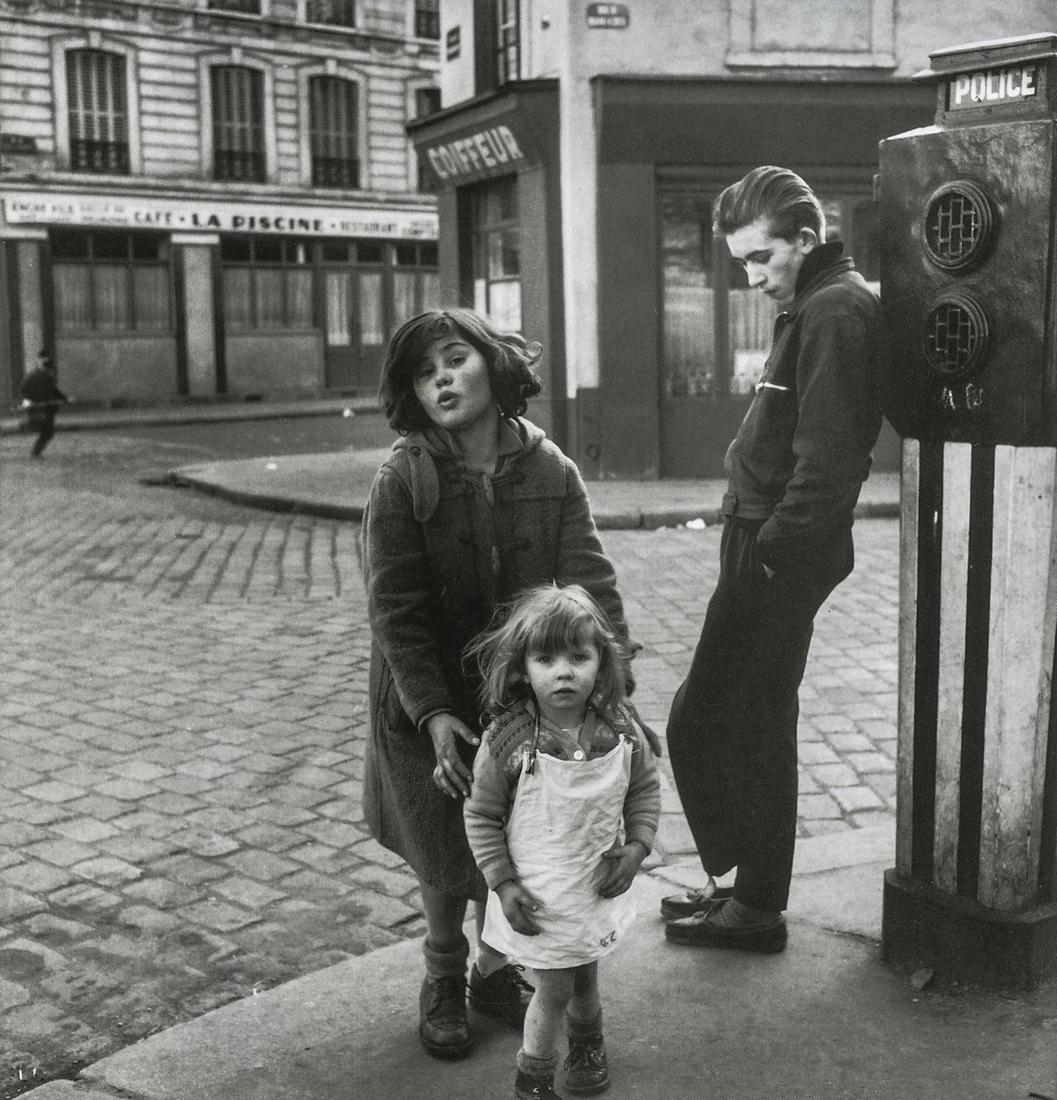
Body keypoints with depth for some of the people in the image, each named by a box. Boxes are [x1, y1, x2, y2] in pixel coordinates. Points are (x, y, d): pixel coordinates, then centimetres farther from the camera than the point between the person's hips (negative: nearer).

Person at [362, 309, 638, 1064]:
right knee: (447, 861, 10)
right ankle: (443, 979, 37)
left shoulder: (551, 472, -9)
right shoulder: (403, 482, -14)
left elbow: (592, 587, -12)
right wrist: (433, 714, -22)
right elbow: (396, 612, -15)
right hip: (436, 708, -1)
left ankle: (495, 969, 37)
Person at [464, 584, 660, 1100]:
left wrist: (636, 847, -8)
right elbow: (481, 815, -11)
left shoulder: (621, 732, -14)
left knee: (584, 976, 23)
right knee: (554, 990, 8)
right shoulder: (507, 742, -23)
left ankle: (587, 1042, 54)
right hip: (537, 897, -3)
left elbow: (645, 787, 3)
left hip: (599, 885, 3)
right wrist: (503, 883, -13)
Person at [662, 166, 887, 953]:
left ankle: (756, 907, 11)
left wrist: (773, 548, -19)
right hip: (768, 544, 10)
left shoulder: (835, 310, -15)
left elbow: (825, 458, -23)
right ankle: (752, 887, 29)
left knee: (709, 724, -2)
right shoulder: (815, 305, 17)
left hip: (780, 555, -10)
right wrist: (757, 539, 12)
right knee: (754, 725, 16)